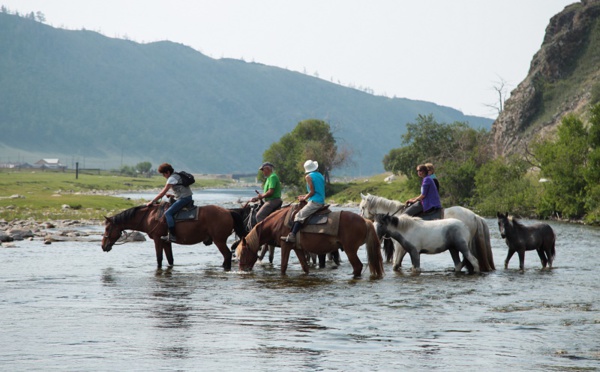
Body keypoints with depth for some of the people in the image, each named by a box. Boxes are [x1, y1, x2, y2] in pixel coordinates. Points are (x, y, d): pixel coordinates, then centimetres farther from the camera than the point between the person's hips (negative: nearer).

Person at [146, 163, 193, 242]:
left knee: (168, 213, -18)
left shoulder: (172, 178, -11)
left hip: (184, 199, -11)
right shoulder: (177, 176, 19)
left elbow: (163, 192, -12)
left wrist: (152, 201, -7)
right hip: (187, 198, 11)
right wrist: (173, 196, 13)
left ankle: (172, 235, -26)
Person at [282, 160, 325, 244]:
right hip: (322, 202, 9)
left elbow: (312, 192, -12)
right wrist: (305, 196, 24)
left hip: (314, 202, -9)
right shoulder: (321, 176, 18)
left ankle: (292, 236, -23)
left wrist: (304, 198, 2)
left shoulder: (308, 177, -5)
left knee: (299, 215, -11)